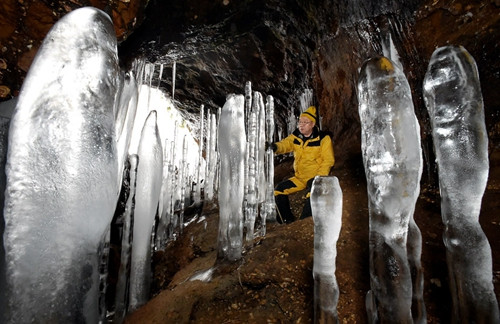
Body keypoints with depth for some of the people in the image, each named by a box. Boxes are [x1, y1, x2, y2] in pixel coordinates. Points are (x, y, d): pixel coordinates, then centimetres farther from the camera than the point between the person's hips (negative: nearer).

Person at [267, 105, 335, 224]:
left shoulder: (323, 138, -9)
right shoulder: (295, 137, 2)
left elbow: (328, 160, -11)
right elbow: (285, 144, -18)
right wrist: (275, 146, -42)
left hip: (316, 176, -5)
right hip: (299, 177, 5)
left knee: (312, 193, -34)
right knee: (279, 190, -5)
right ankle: (287, 221, 8)